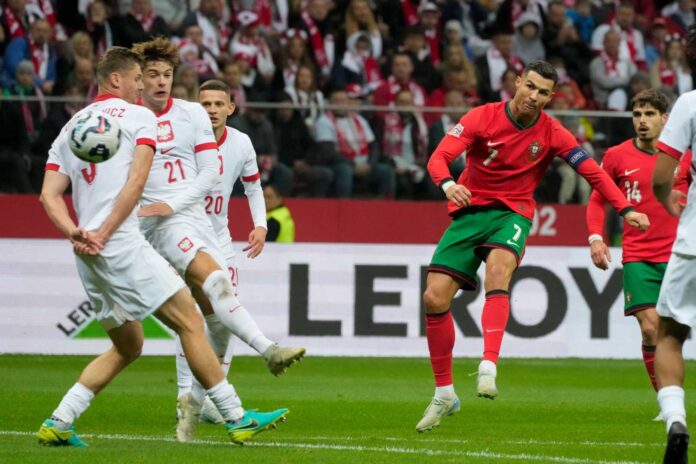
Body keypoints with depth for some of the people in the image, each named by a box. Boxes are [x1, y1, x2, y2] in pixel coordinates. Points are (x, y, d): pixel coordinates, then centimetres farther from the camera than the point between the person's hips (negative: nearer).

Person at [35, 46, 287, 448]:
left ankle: (57, 423, 8)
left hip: (88, 259, 7)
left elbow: (49, 195, 8)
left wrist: (76, 235, -5)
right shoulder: (140, 117, 2)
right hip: (122, 245, -7)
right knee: (190, 322, -3)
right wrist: (103, 234, -12)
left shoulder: (72, 127, 20)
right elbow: (136, 181, -11)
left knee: (128, 347, 17)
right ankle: (237, 418, -6)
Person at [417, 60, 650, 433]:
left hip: (512, 214, -1)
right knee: (434, 298, -9)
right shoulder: (482, 117, -8)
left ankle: (488, 369, -47)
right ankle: (444, 395, 8)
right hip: (469, 212, 1)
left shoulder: (551, 133, -3)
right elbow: (440, 156, -16)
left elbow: (592, 172, 0)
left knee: (498, 267, -35)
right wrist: (448, 184, -38)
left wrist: (626, 209, -12)